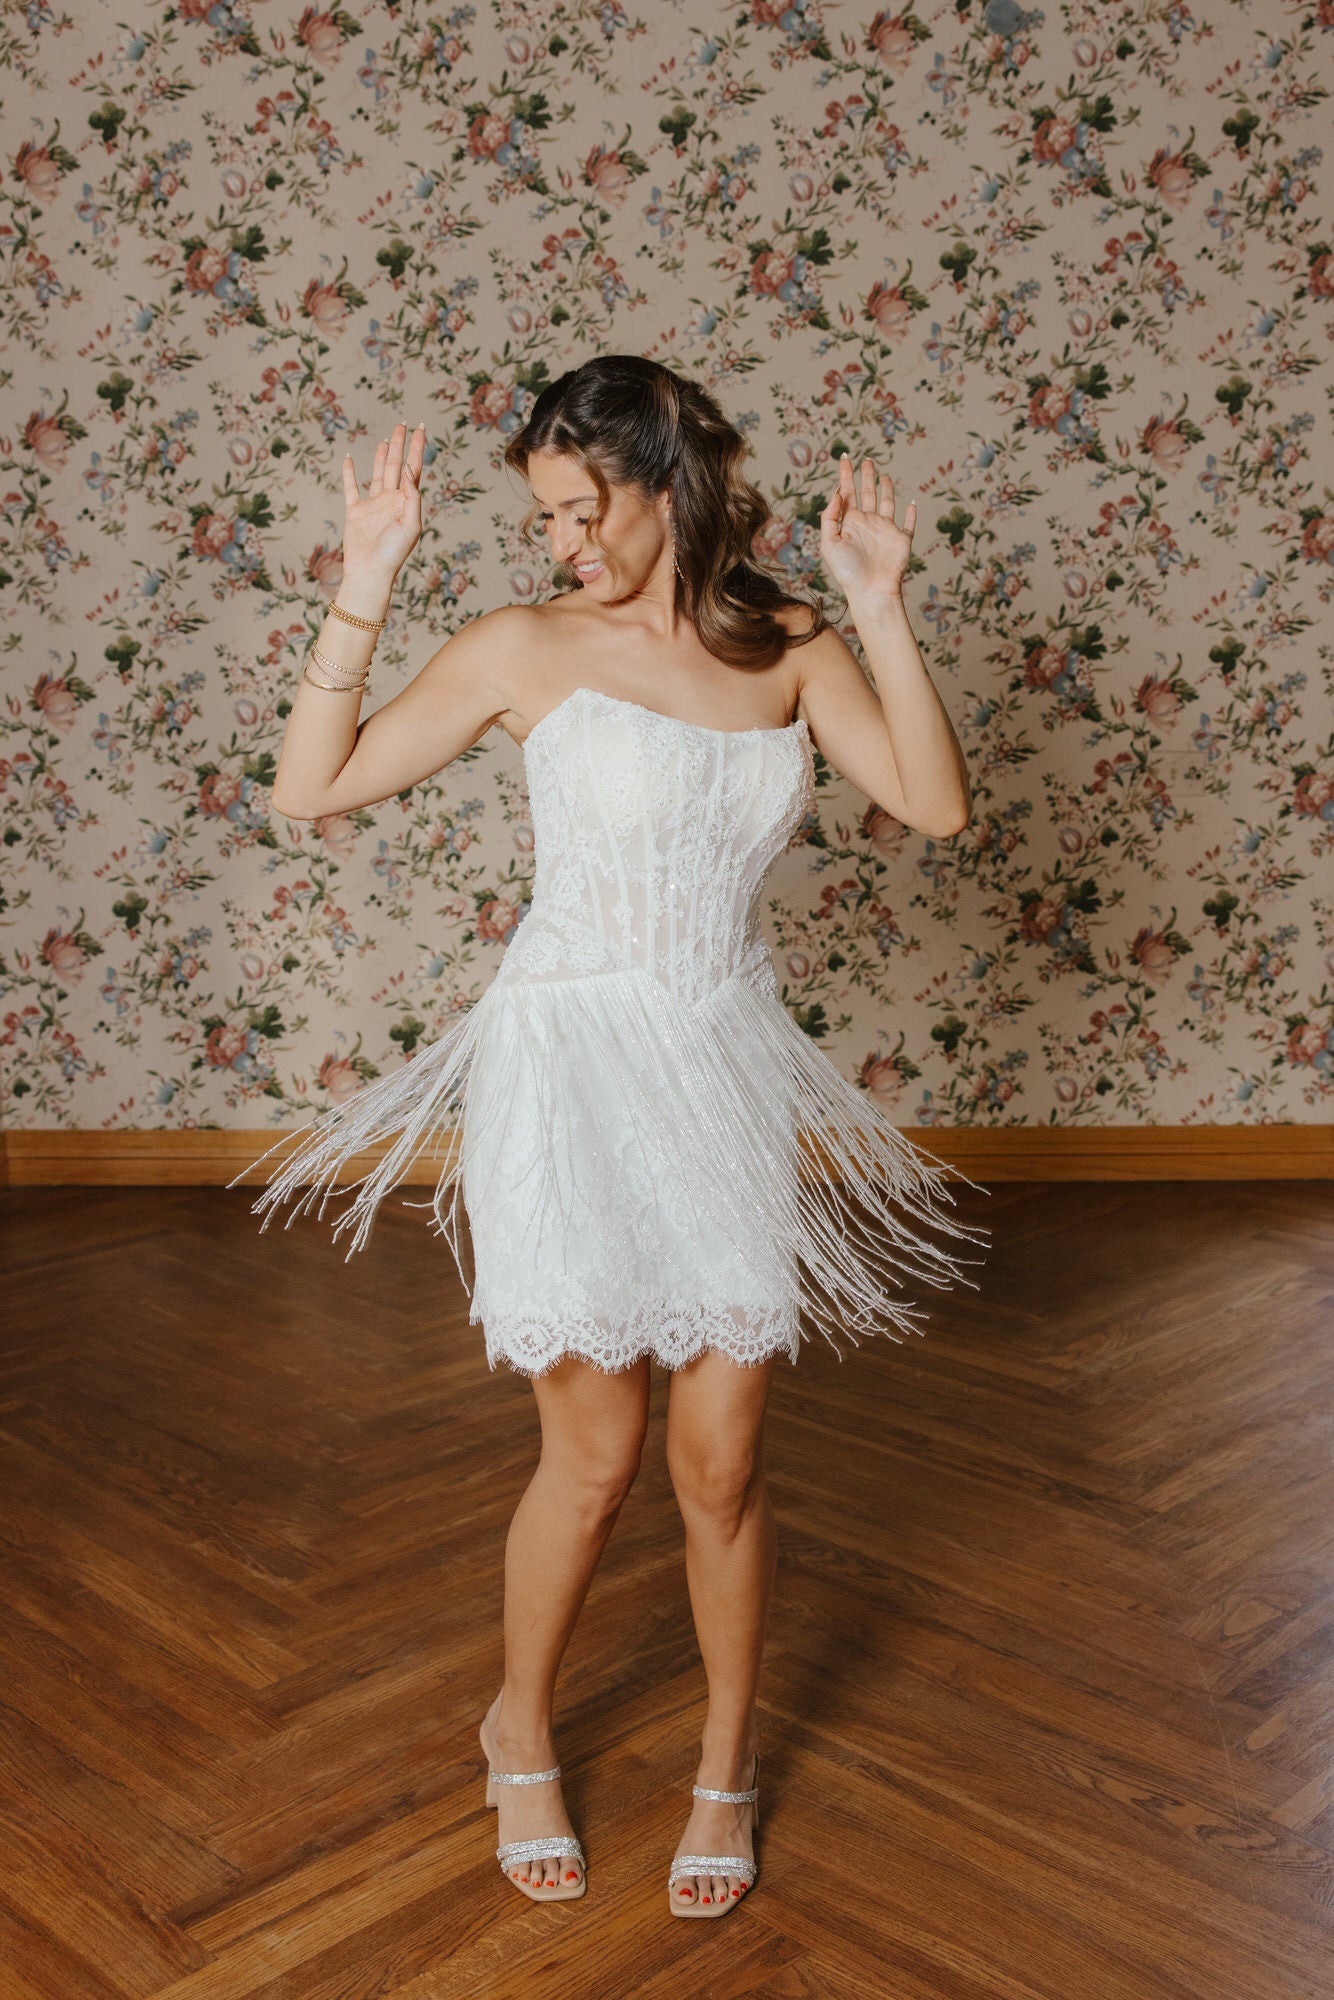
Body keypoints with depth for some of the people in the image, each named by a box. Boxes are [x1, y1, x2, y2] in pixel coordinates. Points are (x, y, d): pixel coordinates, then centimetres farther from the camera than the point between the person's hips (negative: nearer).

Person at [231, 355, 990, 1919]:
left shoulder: (788, 650, 5)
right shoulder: (528, 646, -2)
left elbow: (936, 804, -6)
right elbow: (310, 788, -3)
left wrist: (877, 609, -9)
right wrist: (363, 593, -10)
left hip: (726, 1077, 2)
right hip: (572, 1068, -2)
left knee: (721, 1462, 8)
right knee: (594, 1457, 6)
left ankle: (728, 1761, 34)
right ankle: (521, 1730, 36)